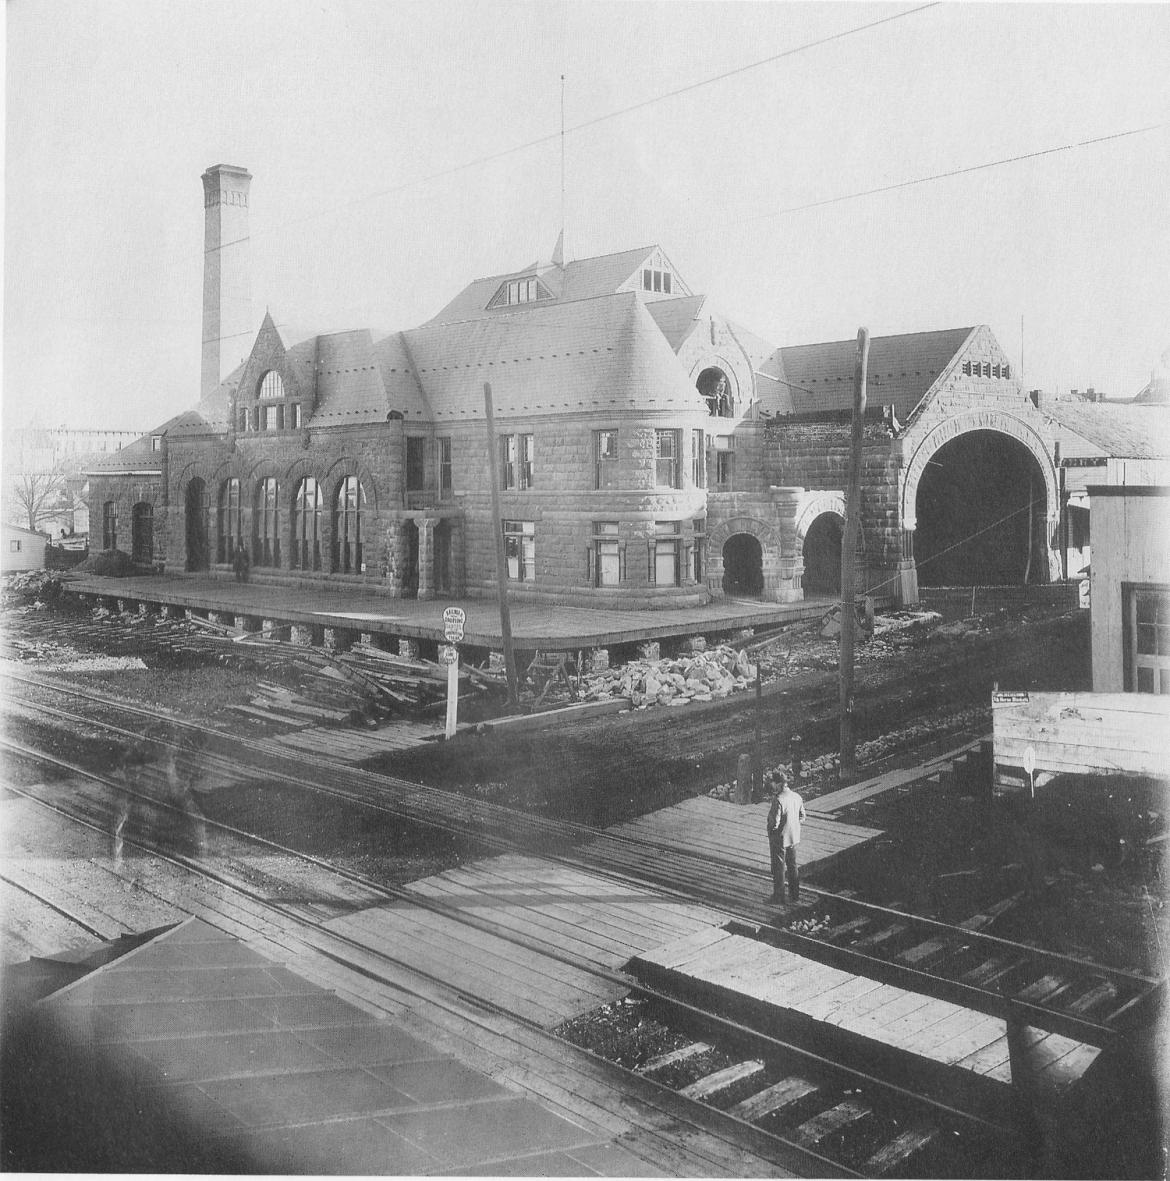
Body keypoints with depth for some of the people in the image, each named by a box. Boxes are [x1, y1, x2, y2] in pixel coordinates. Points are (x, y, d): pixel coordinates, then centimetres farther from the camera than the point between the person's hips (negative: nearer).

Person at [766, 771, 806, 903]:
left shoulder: (778, 800, -26)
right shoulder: (797, 797, -2)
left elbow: (774, 822, -26)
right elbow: (802, 816, 9)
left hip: (779, 838, -7)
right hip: (794, 837, 7)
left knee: (779, 868, 9)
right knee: (792, 866, 20)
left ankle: (779, 896, 19)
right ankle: (795, 895, 29)